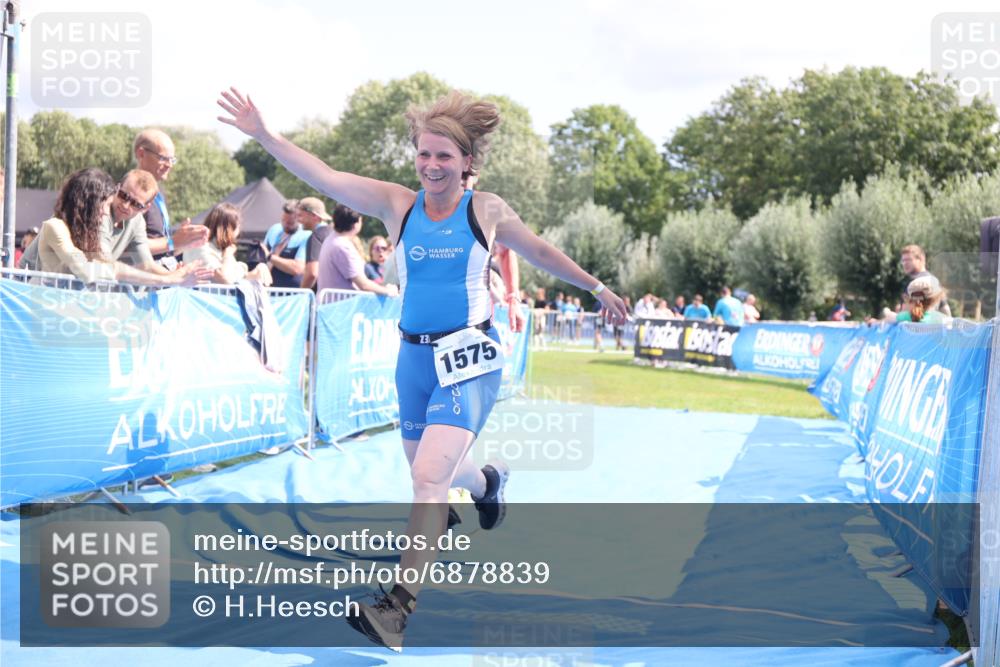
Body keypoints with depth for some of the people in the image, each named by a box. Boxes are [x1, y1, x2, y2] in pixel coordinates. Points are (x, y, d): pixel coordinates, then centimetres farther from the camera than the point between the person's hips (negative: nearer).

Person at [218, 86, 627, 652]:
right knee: (435, 471, 18)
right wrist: (263, 134, -16)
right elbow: (324, 177, -7)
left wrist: (596, 287, 23)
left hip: (470, 356, -4)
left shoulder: (486, 210, -1)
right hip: (415, 355, 4)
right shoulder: (398, 204, 2)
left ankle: (401, 603, -18)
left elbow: (541, 252, 14)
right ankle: (487, 481, 56)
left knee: (429, 475, -18)